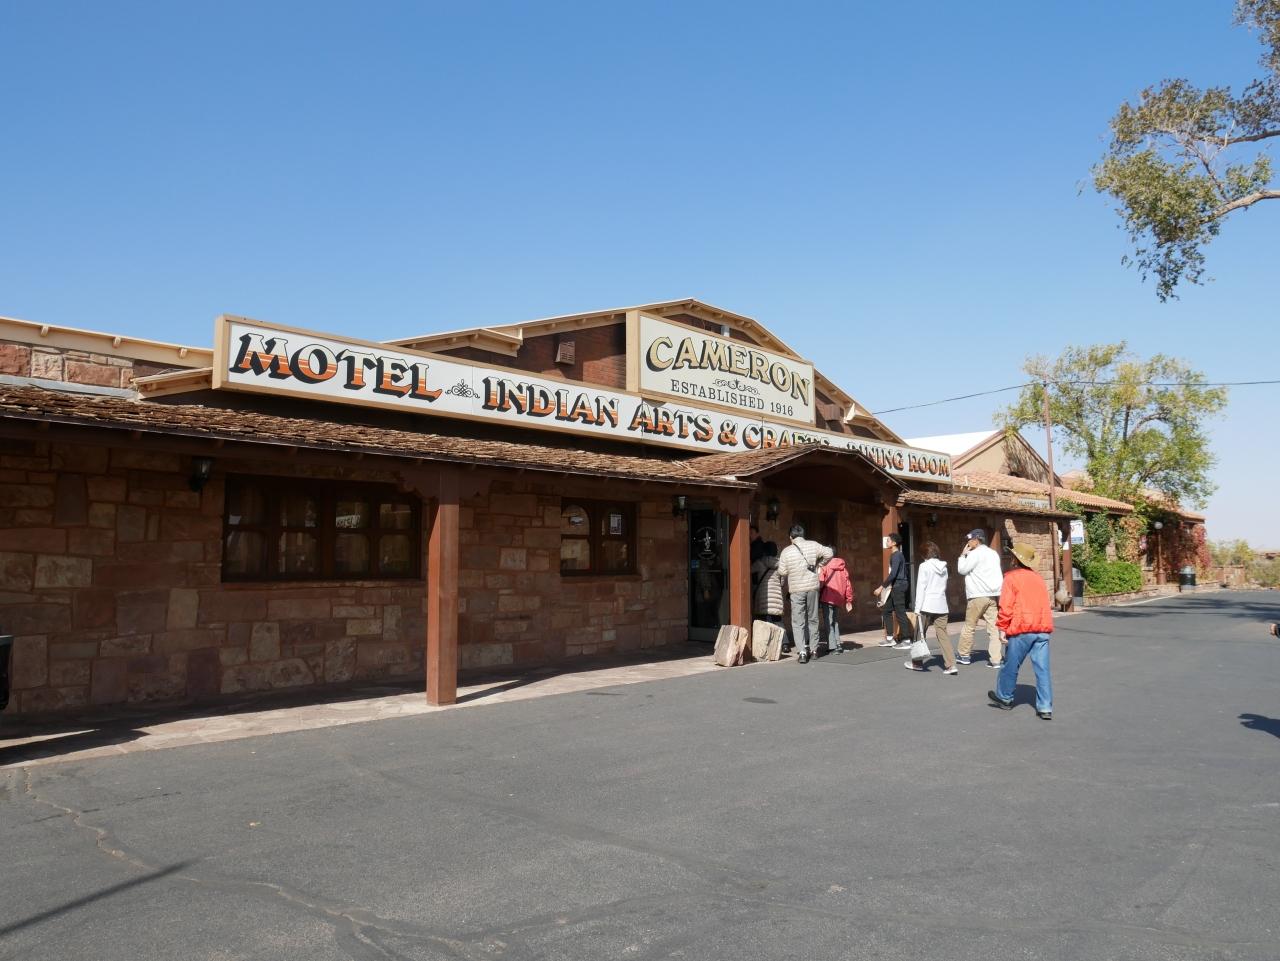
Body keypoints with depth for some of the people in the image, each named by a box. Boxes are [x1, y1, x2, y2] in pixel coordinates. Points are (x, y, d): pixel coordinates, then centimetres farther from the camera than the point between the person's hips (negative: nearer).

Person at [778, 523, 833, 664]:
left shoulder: (786, 551, -4)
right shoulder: (813, 545, 0)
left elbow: (782, 572, -5)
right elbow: (828, 553, -2)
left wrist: (787, 582, 16)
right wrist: (819, 564, 12)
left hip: (796, 590, -2)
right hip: (812, 587, 2)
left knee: (798, 622, 2)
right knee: (812, 619, 16)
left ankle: (802, 652, -10)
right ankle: (814, 649, 22)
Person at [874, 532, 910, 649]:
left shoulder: (896, 556, -15)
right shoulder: (897, 555, 15)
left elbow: (893, 574, -23)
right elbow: (906, 573, 20)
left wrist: (881, 587, -23)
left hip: (898, 587, -10)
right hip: (895, 588, 10)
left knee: (900, 613, -6)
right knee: (887, 610, 11)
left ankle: (907, 640, -2)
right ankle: (889, 638, 14)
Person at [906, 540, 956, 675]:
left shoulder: (925, 566, -8)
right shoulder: (943, 567, 10)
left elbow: (921, 588, -10)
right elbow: (944, 587, 12)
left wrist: (917, 608, -9)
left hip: (927, 605, -5)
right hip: (941, 605, 5)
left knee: (920, 634, 9)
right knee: (943, 634, 3)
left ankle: (917, 663, 19)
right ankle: (950, 665, -7)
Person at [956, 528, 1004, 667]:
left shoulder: (975, 554, -9)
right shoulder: (993, 554, 14)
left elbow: (961, 569, -6)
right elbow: (998, 575, 15)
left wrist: (963, 554, 4)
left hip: (978, 595, -7)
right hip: (993, 594, 7)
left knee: (969, 626, 6)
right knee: (993, 627, 2)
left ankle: (963, 655, 16)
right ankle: (995, 659, -2)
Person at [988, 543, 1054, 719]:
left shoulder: (1012, 578, -3)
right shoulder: (1038, 578, 15)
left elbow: (1006, 607, -8)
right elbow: (1045, 604, 18)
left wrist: (1002, 627, -1)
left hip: (1022, 629, -5)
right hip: (1043, 629, 5)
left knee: (1011, 665, 11)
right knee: (1042, 668, 4)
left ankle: (1004, 698, 27)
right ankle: (1045, 708, 2)